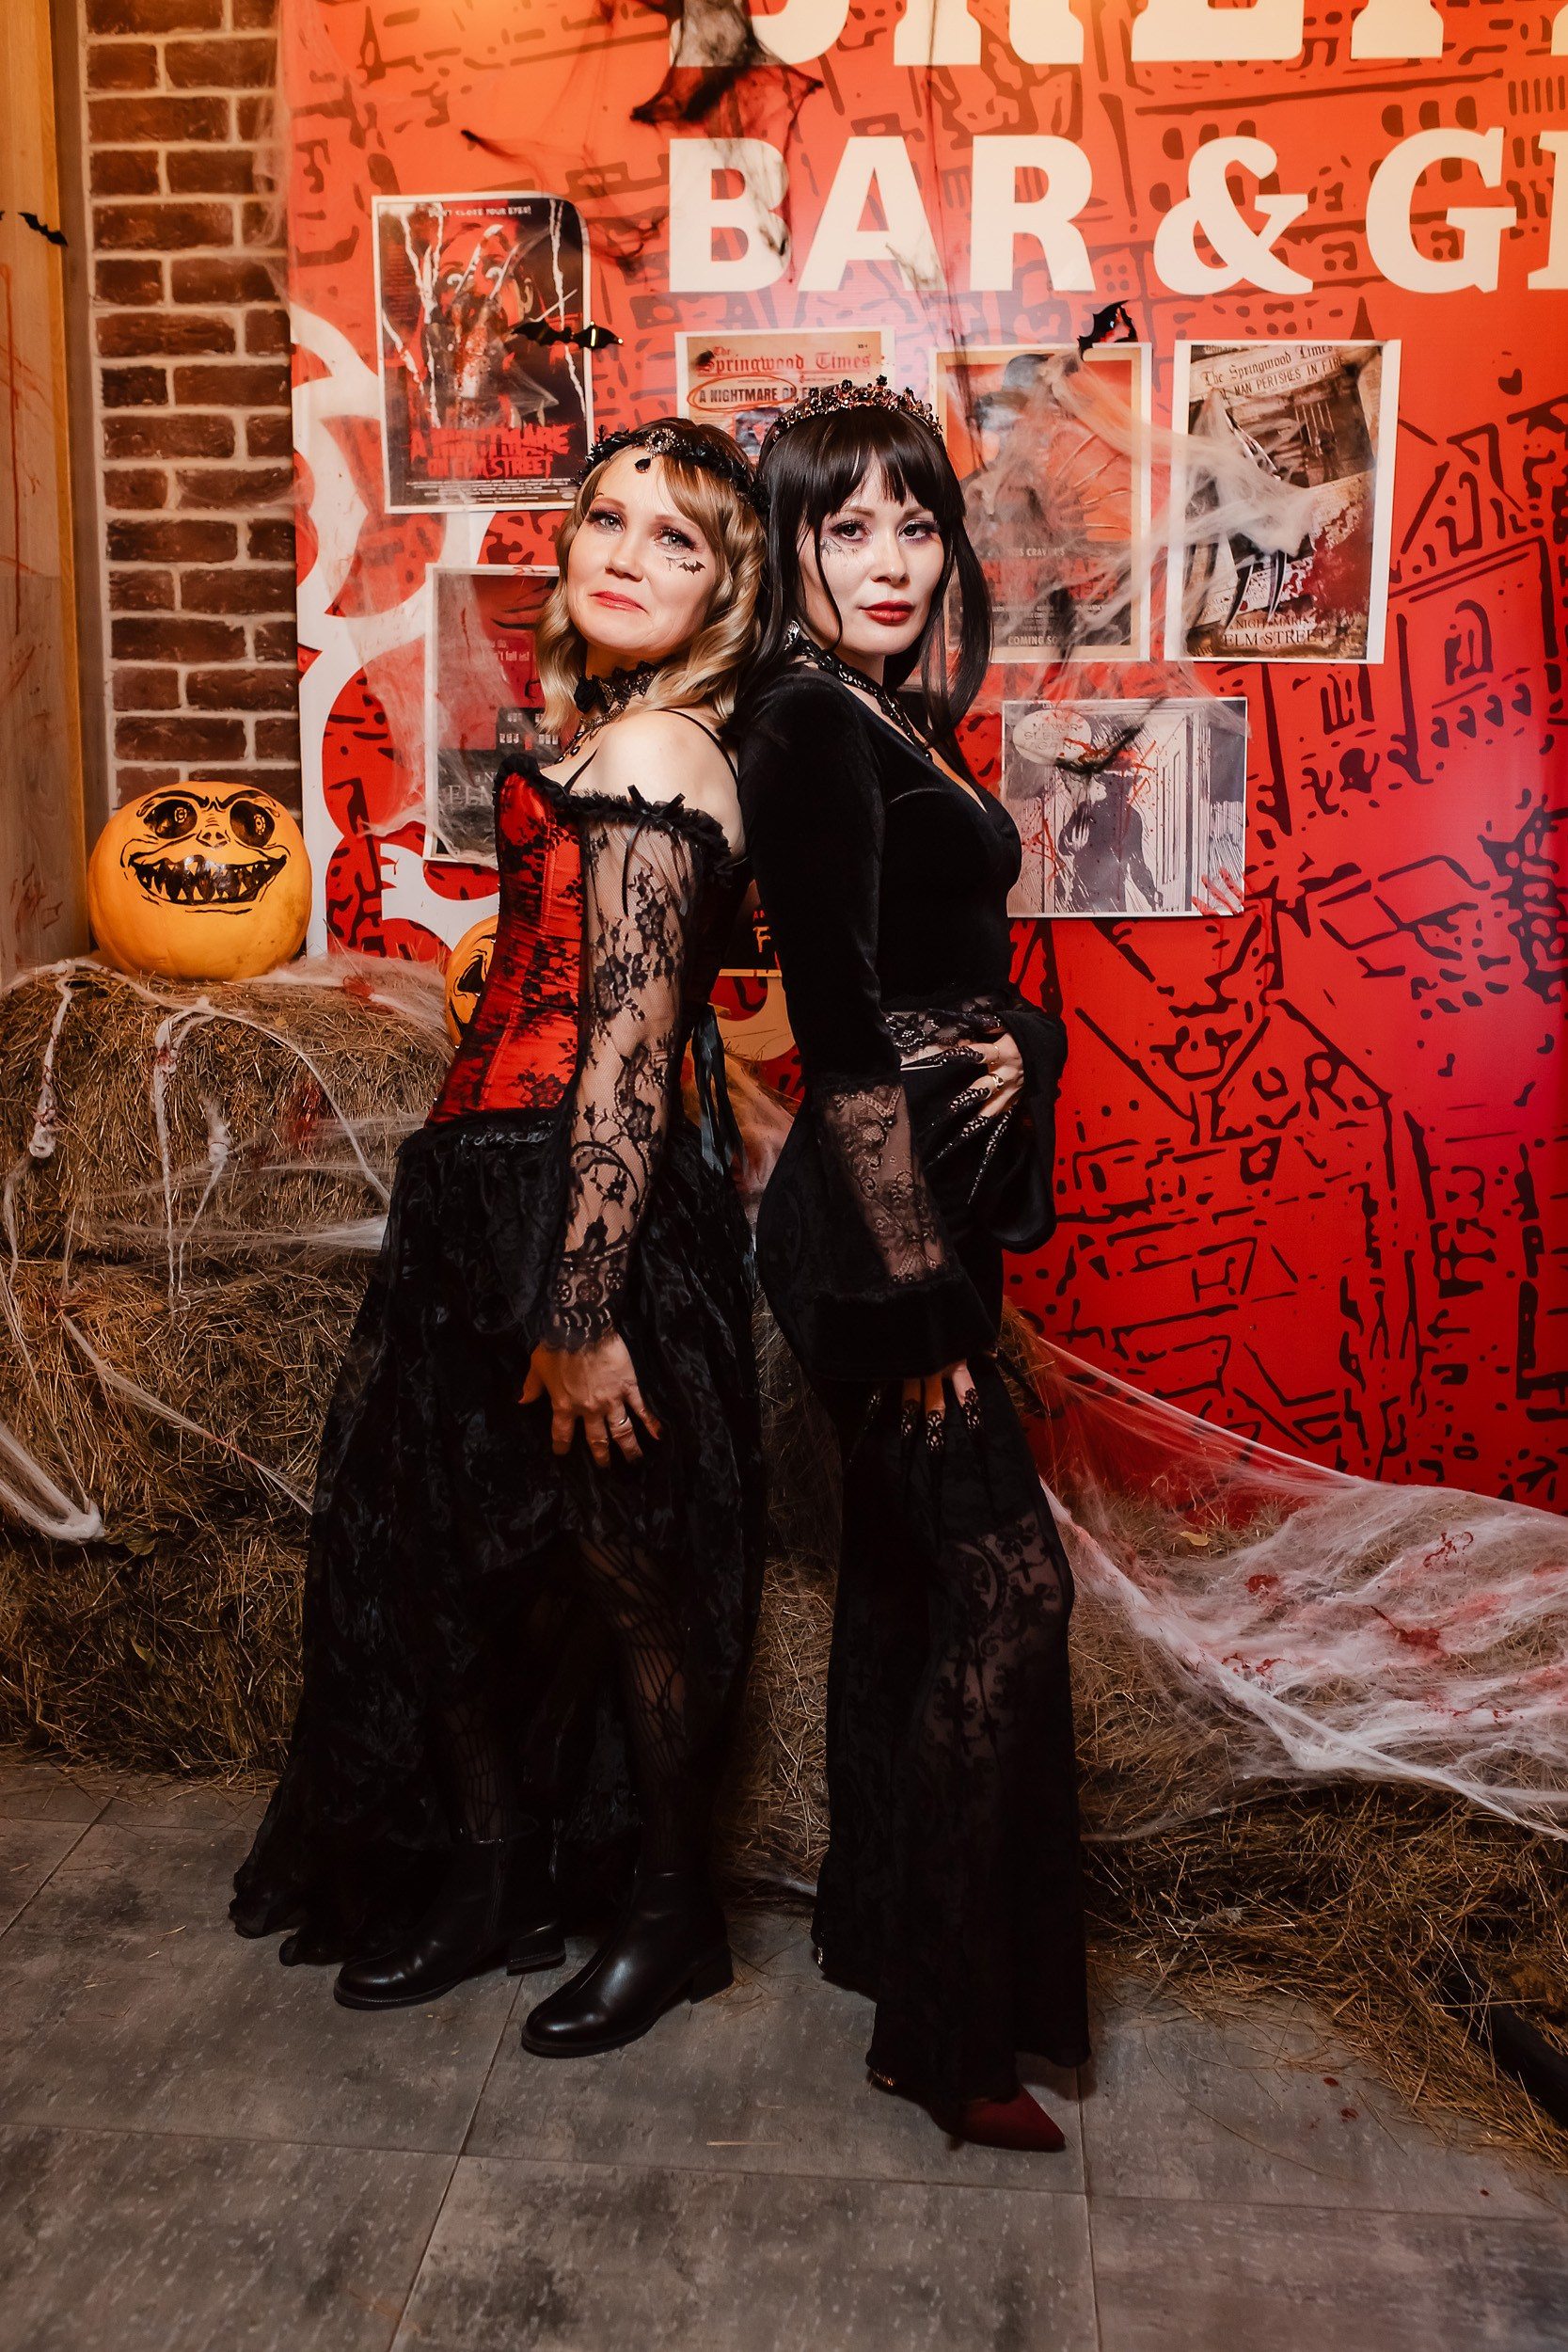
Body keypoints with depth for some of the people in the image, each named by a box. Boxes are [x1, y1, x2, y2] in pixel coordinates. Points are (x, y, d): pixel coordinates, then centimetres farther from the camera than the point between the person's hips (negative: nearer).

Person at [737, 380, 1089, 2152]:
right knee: (1006, 1584, -6)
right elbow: (838, 1025, -20)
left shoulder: (891, 724, 15)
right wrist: (915, 1288, -21)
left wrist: (1023, 1044, 1)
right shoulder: (816, 724, -14)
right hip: (875, 1221, -10)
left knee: (901, 1575, 17)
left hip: (928, 1203, 10)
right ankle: (950, 2028, 8)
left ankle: (875, 1923, 35)